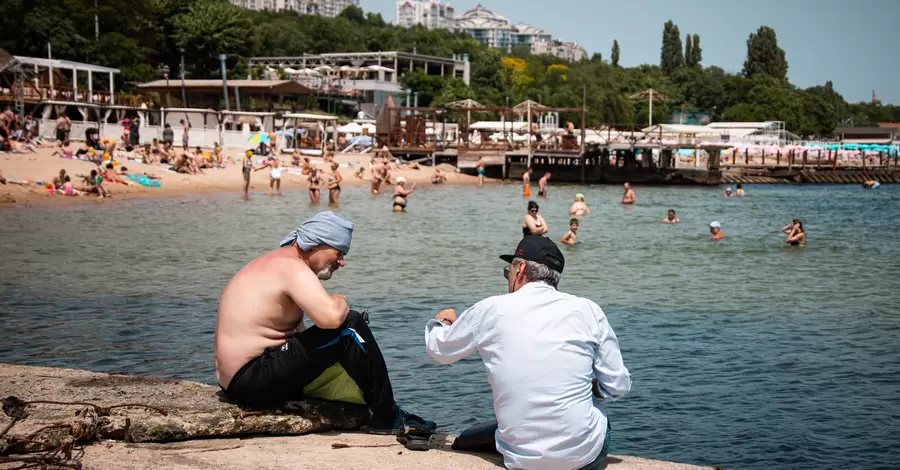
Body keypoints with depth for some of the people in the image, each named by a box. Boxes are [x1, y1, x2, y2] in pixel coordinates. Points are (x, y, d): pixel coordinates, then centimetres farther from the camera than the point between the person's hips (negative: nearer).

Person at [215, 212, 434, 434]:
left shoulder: (276, 263, 16)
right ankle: (387, 418, -6)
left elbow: (297, 331, 21)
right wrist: (341, 302, -8)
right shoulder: (292, 266, -15)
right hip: (252, 379, -11)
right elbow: (331, 317, -31)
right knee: (350, 326, -17)